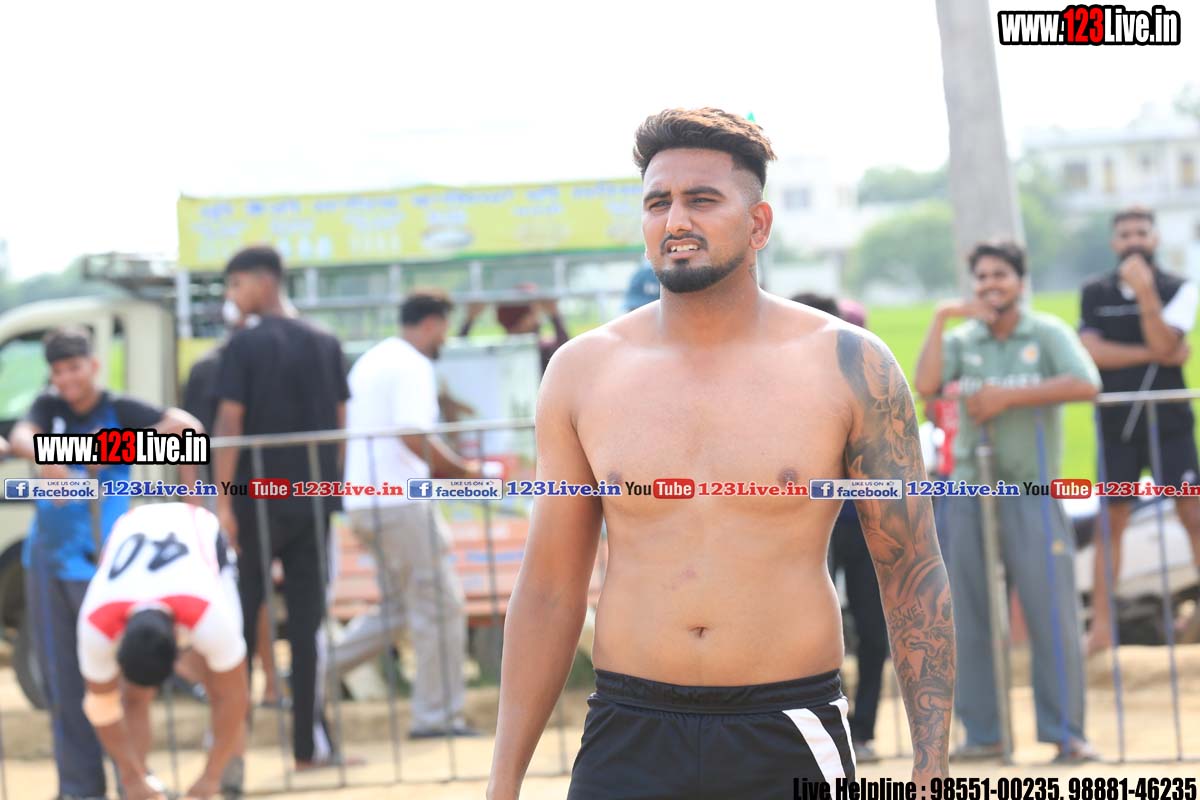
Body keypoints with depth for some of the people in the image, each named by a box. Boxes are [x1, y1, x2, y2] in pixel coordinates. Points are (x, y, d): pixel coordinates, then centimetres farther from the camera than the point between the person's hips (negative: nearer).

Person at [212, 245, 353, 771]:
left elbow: (229, 425, -12)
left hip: (259, 497, -4)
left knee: (241, 616, 6)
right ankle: (309, 743, 4)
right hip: (314, 499, 4)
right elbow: (339, 423, 9)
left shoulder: (244, 346, -7)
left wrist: (223, 501, -11)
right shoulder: (324, 344, 8)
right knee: (308, 622, 6)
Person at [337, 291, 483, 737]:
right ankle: (437, 714, 2)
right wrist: (463, 470, -10)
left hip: (362, 502, 10)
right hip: (399, 503, -9)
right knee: (440, 605, -1)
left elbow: (344, 430, 22)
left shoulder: (369, 362, 18)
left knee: (399, 608, 16)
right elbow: (415, 436, -22)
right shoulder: (412, 366, -11)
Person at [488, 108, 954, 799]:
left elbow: (915, 577, 2)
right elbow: (549, 592, 9)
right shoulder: (583, 373, 4)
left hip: (792, 741, -1)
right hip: (630, 740, 1)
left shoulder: (848, 366, -2)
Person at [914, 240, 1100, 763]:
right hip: (970, 492, 3)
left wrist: (1008, 396, -17)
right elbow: (925, 385, -8)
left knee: (1053, 615, -7)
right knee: (969, 619, 4)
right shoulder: (962, 340, 10)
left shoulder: (1048, 334, 2)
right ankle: (982, 733, 11)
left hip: (1031, 493, -3)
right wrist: (941, 319, -7)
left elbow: (1085, 385, -16)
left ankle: (1066, 733, 1)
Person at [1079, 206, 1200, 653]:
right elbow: (1091, 351, -9)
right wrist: (1151, 354, -11)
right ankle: (1101, 626, 5)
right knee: (1111, 522, 1)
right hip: (1116, 424, 1)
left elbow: (1164, 344, -15)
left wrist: (1145, 292, -25)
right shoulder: (1095, 293, 4)